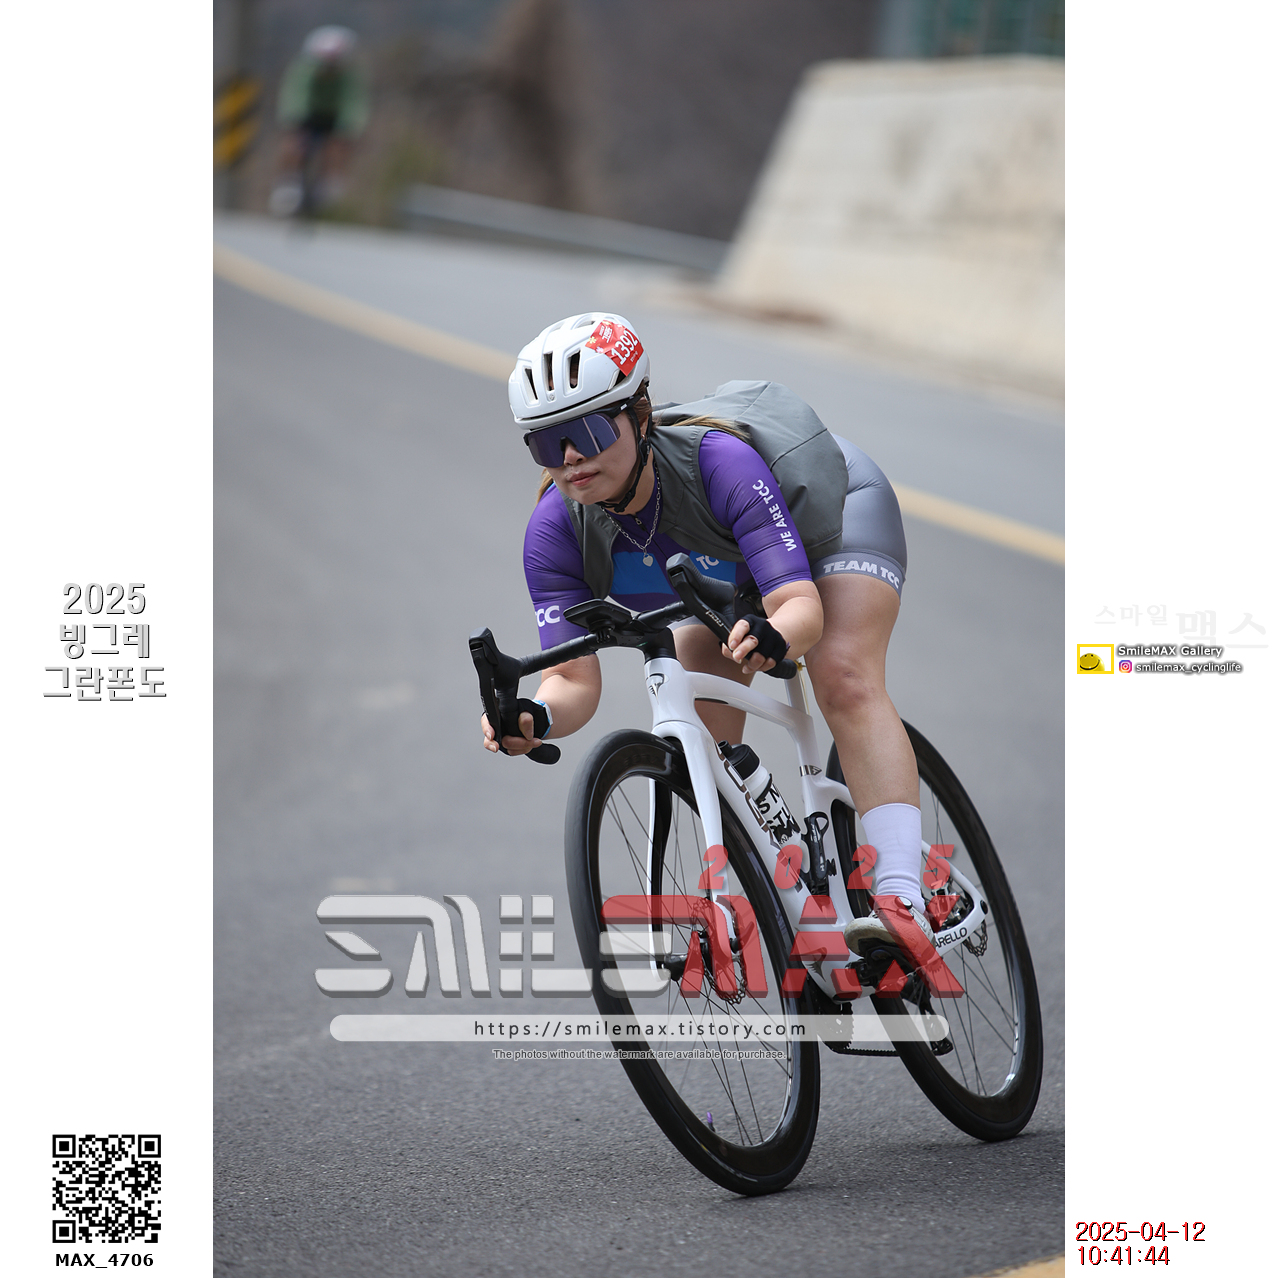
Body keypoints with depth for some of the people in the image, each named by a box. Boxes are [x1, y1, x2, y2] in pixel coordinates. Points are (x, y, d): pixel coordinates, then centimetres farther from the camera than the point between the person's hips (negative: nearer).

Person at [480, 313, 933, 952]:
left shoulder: (718, 461, -43)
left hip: (829, 501, -5)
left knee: (845, 682, -27)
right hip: (727, 563, 5)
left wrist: (773, 637, -70)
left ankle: (902, 902, -35)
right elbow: (574, 678, -31)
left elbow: (801, 605, -47)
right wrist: (534, 719, -53)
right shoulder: (555, 531, -30)